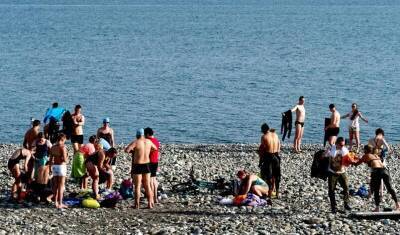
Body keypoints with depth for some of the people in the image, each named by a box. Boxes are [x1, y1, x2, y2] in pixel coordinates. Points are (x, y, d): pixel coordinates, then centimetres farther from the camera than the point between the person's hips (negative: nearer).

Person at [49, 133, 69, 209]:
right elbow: (64, 159, -19)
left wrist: (50, 168, 20)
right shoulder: (62, 147, -13)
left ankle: (56, 202, 17)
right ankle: (60, 204, -2)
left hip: (54, 166, 6)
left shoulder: (53, 147, 6)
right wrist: (66, 160, 3)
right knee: (61, 185, -2)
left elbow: (51, 159, 11)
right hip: (61, 166, -6)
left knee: (55, 185, 13)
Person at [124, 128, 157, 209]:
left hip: (138, 165, -4)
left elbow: (126, 150, -22)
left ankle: (137, 204, 1)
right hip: (146, 165, 4)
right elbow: (155, 148, 21)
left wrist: (132, 150, -2)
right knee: (147, 186, 12)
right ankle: (150, 203, 13)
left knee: (137, 186, 1)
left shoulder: (136, 142, -13)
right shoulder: (149, 141, 3)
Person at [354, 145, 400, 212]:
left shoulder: (366, 156, 14)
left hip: (377, 172, -5)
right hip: (384, 170, 5)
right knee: (390, 188, 15)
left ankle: (377, 208, 3)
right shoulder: (376, 155, 28)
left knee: (376, 190, 5)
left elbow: (357, 164, 21)